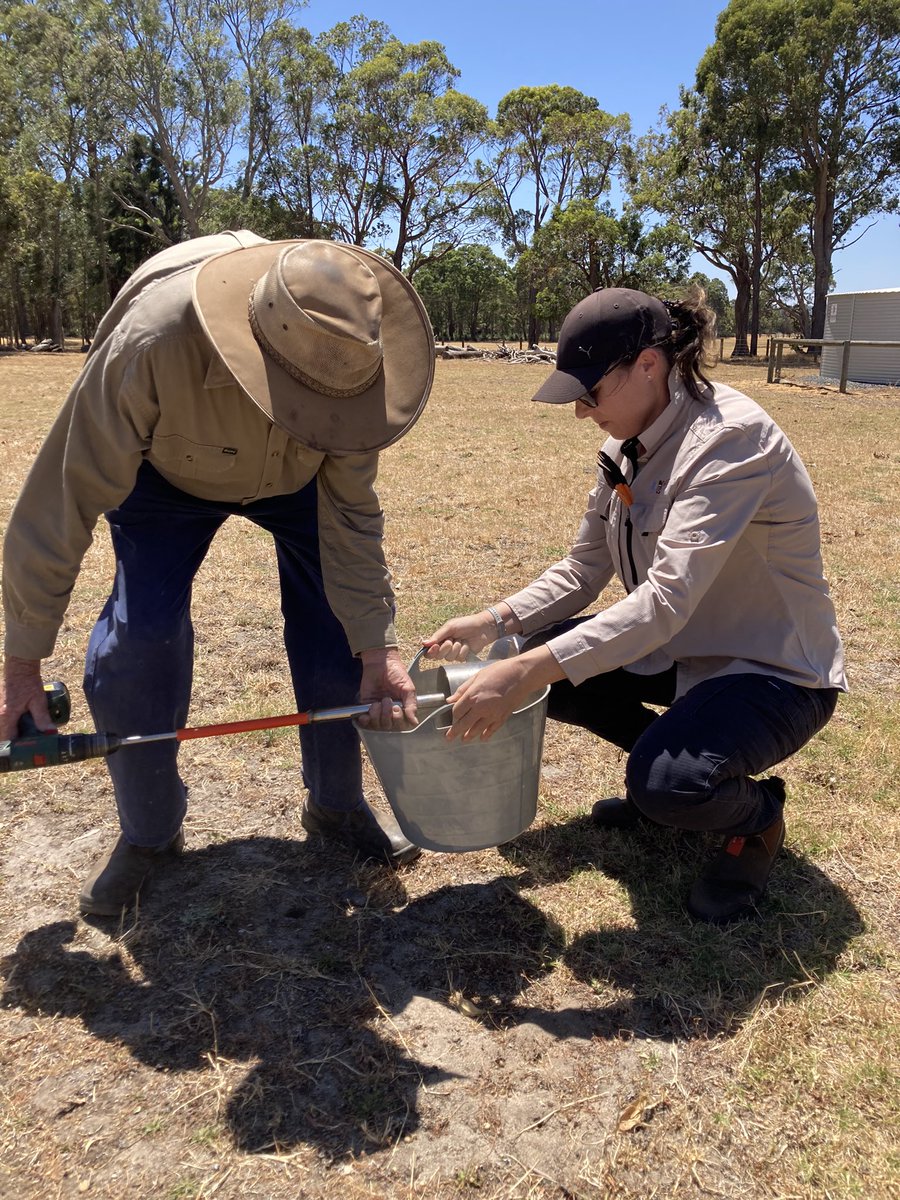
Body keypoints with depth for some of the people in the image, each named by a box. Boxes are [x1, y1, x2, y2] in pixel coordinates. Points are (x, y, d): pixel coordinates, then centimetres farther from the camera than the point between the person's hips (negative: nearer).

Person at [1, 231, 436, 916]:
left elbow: (351, 513, -22)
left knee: (343, 622, -11)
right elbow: (62, 504, -33)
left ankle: (337, 806, 13)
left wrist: (378, 648, -29)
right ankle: (149, 834, 5)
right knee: (139, 641, -19)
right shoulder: (150, 342, -42)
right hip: (167, 473, -2)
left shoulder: (343, 356, -32)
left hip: (298, 479, 2)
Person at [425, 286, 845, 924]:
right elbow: (584, 568, 3)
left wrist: (526, 673, -43)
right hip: (683, 647, 8)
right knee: (535, 655, -4)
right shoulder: (630, 445, -1)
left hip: (776, 669, -8)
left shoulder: (731, 439, -27)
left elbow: (667, 599, -37)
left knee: (668, 784, -34)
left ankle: (756, 814, 3)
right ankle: (667, 761, 13)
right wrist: (493, 622, -13)